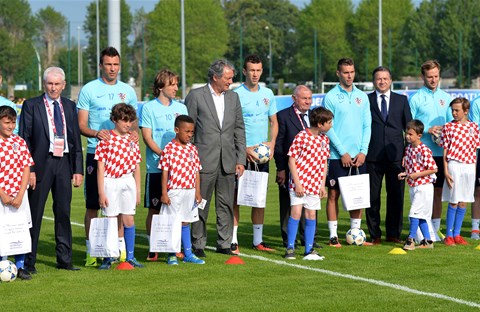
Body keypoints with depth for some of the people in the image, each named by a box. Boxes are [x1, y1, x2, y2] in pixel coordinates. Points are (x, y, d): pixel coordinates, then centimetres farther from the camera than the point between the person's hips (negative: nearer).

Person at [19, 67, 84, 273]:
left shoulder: (69, 107, 11)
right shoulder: (31, 106, -1)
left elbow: (76, 140, 12)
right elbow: (24, 139, -4)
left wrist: (78, 169, 6)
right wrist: (29, 170, -11)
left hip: (64, 163, 4)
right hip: (41, 164, -4)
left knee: (64, 213, 8)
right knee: (34, 214, 0)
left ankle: (64, 259, 17)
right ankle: (29, 261, 6)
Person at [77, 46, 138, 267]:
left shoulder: (127, 91, 11)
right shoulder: (89, 90, 0)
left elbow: (133, 121, 15)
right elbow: (81, 125, -3)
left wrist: (134, 132, -8)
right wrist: (96, 133, -22)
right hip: (96, 154, -3)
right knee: (92, 205, 0)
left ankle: (121, 248, 14)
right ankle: (91, 251, 5)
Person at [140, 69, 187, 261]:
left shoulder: (181, 107, 13)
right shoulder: (149, 108, 1)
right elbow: (147, 137, -5)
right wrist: (163, 155, -17)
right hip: (156, 167, -3)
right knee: (154, 208, 0)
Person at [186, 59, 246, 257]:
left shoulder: (233, 97, 11)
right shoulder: (196, 96, -3)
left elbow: (239, 130, 12)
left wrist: (241, 159, 7)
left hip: (228, 162, 4)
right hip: (204, 160, -4)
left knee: (226, 205, 7)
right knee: (201, 205, 1)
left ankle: (224, 244, 14)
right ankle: (198, 245, 8)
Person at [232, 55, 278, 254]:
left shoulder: (268, 94, 9)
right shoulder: (236, 95, -7)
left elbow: (274, 122, 17)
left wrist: (272, 144, 1)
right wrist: (244, 149, -15)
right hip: (241, 153, -5)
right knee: (236, 196, -4)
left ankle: (258, 240, 16)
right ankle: (233, 241, -2)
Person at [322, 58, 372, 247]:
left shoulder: (362, 97, 10)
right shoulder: (331, 97, -3)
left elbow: (367, 125, 9)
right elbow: (328, 128, -7)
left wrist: (363, 151, -2)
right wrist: (343, 152, -11)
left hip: (358, 155, 4)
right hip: (337, 156, -4)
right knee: (334, 194, -1)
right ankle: (333, 236, 3)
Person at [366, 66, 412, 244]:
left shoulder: (401, 100, 12)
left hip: (396, 155, 1)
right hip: (373, 155, -1)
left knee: (396, 196, 3)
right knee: (373, 196, 0)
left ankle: (393, 233, 11)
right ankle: (375, 234, 8)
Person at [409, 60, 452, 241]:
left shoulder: (445, 97, 13)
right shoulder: (416, 98, -1)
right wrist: (428, 130, -16)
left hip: (441, 151, 5)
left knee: (438, 191, 8)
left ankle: (435, 229, 15)